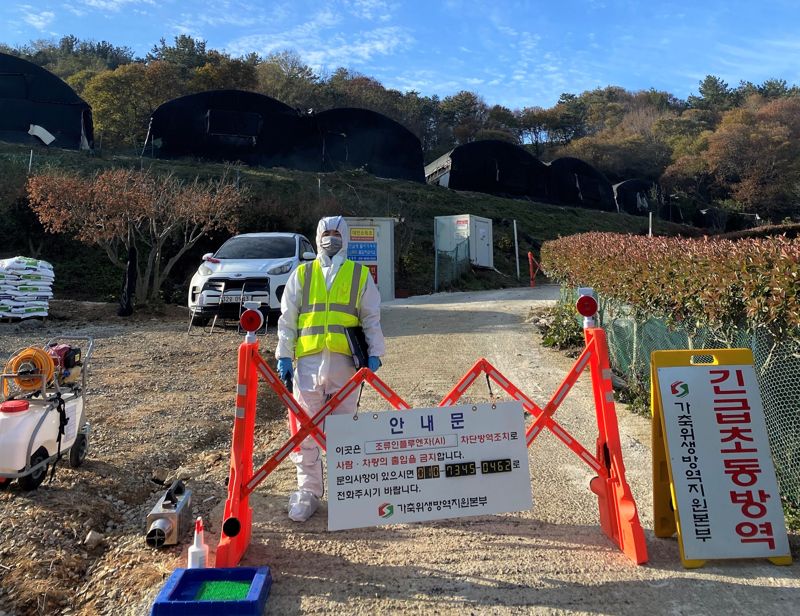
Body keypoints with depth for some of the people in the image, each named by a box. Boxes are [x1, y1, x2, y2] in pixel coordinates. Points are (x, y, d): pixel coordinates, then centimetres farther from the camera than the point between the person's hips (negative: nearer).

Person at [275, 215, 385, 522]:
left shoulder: (360, 275, 10)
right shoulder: (301, 274, 12)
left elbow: (371, 319, 10)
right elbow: (287, 319, 10)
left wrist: (375, 353, 1)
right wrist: (283, 355, 3)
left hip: (345, 362, 0)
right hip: (308, 361, 1)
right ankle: (308, 491, 17)